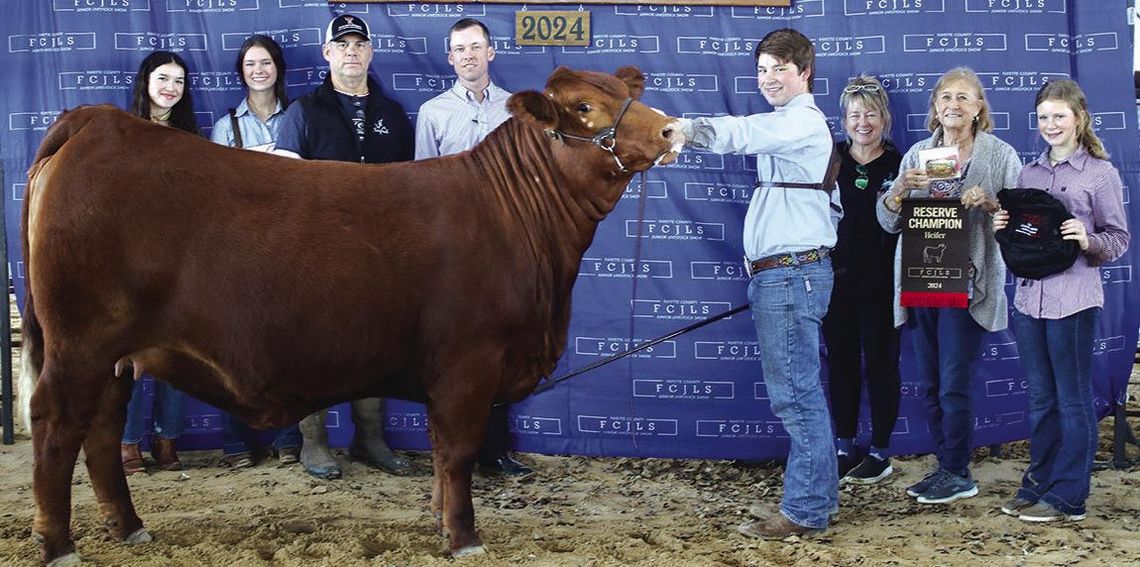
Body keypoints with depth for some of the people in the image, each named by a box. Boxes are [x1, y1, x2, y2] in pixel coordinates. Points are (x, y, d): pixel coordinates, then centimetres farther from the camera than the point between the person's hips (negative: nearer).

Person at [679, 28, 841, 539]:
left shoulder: (801, 122, -11)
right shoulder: (790, 124, 22)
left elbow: (741, 133, -29)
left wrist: (684, 128, -43)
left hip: (790, 275, -11)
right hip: (782, 275, 11)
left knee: (795, 395, -7)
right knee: (801, 395, 13)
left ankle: (805, 511, -3)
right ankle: (815, 499, 20)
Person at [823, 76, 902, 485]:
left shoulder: (899, 167, -3)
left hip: (880, 286, -2)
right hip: (836, 282, 2)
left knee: (881, 366, 7)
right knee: (841, 364, 10)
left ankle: (880, 453, 18)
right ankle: (844, 449, 22)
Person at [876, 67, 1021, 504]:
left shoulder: (1000, 156, 1)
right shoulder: (917, 154, 11)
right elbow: (889, 222, 8)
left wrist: (988, 203, -21)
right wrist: (900, 189, -11)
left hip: (967, 284, -4)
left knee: (953, 384, -6)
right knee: (930, 385, 9)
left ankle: (958, 475, 6)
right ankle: (945, 467, 21)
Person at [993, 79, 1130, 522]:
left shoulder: (1100, 172, -2)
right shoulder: (1029, 173, 13)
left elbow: (1119, 239, -3)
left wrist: (1088, 241, -21)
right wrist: (1002, 228, -1)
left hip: (1073, 299, -5)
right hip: (1029, 296, 5)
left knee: (1072, 399, 1)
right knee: (1040, 398, 13)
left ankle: (1068, 498, 6)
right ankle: (1039, 483, 22)